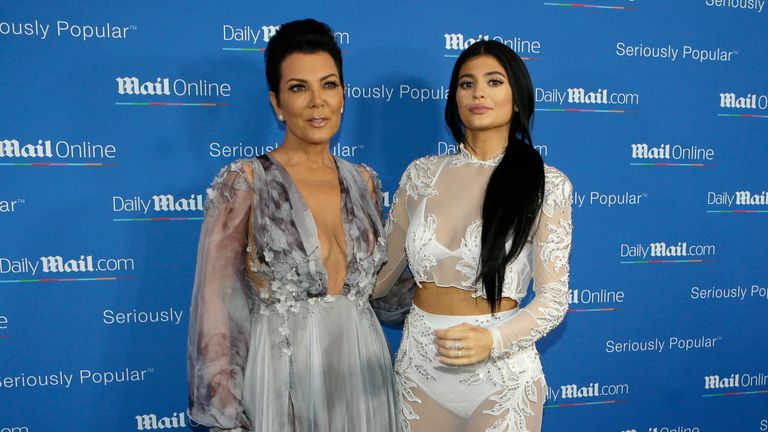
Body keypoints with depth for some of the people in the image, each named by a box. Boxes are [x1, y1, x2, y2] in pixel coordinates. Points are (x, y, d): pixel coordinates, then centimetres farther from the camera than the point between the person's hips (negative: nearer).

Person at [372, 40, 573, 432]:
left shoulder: (546, 184, -9)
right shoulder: (422, 173, 1)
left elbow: (554, 297, -13)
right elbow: (383, 270, 10)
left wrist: (491, 340, -25)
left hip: (500, 373, -3)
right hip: (418, 363, 4)